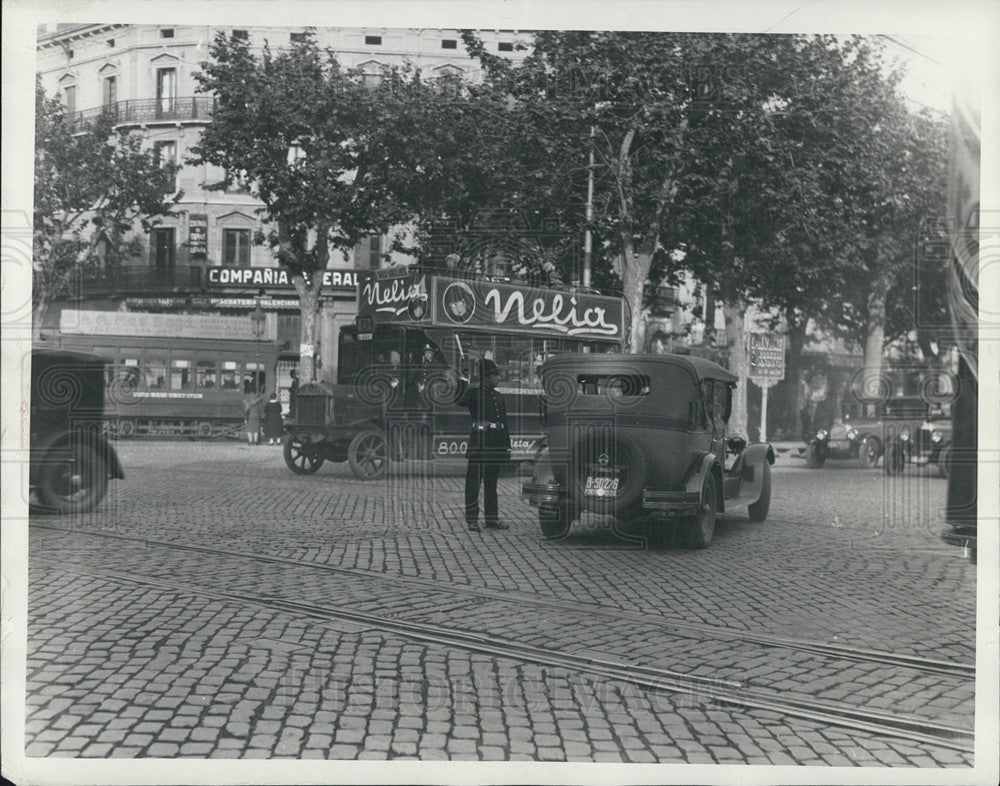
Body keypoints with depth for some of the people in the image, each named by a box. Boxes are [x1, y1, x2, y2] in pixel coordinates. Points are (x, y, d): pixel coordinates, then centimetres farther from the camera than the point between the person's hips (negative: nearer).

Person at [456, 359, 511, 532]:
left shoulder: (497, 396, 19)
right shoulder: (474, 392, -2)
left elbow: (504, 423, 21)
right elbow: (459, 400, -22)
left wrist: (507, 446, 17)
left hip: (496, 445, 7)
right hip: (479, 444, -7)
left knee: (492, 482, 12)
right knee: (474, 482, -3)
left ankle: (492, 518, 18)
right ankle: (472, 519, 1)